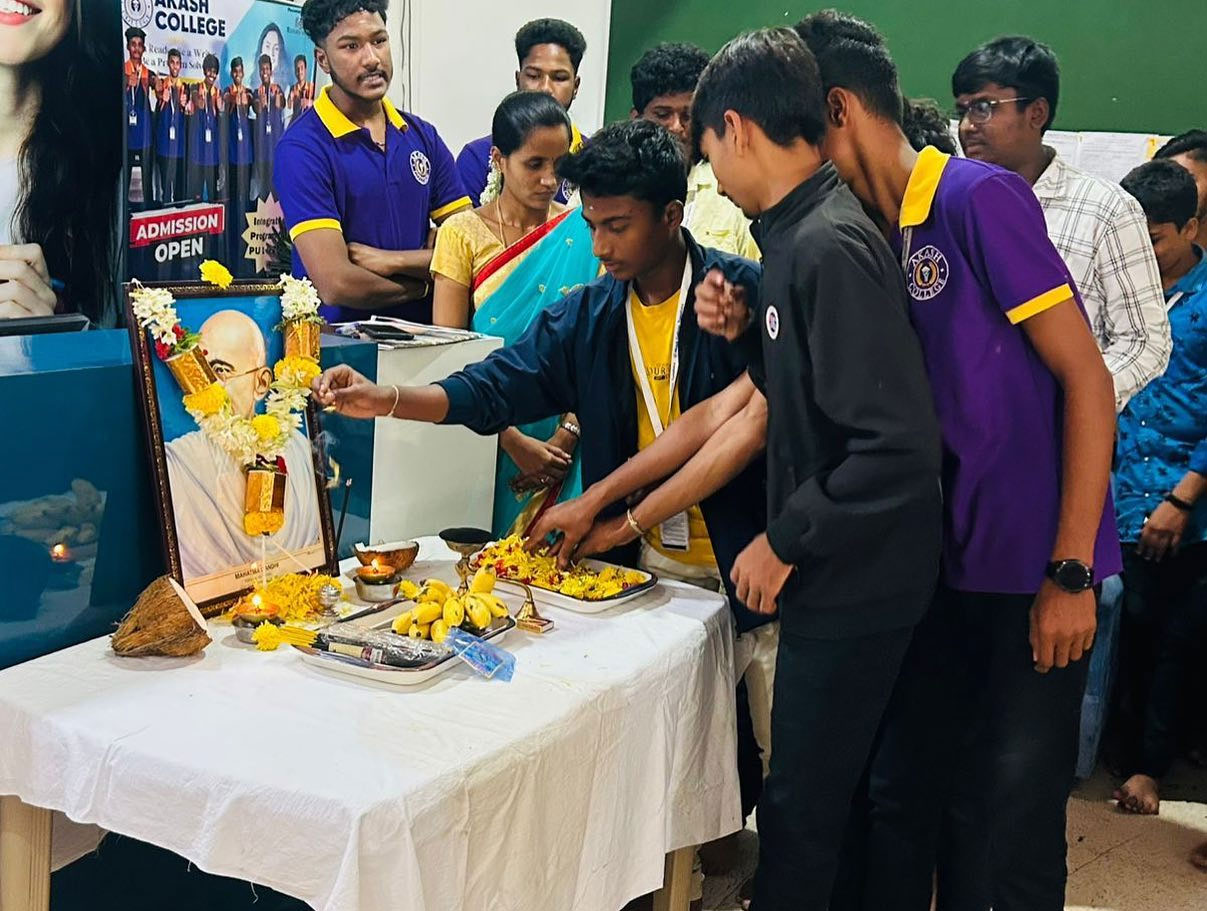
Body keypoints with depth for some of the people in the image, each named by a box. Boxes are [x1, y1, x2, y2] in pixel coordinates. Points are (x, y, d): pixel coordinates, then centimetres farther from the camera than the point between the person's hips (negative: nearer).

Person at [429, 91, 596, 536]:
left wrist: (566, 435, -13)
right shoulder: (463, 233, -1)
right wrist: (515, 441, -14)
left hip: (565, 447, 1)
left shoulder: (583, 234, 2)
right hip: (488, 441, -1)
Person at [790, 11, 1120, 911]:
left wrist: (1070, 575, -16)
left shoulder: (980, 197, -12)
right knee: (896, 800, 14)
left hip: (1033, 575, -6)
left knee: (1010, 831, 3)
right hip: (938, 568, 7)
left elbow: (1087, 380, -13)